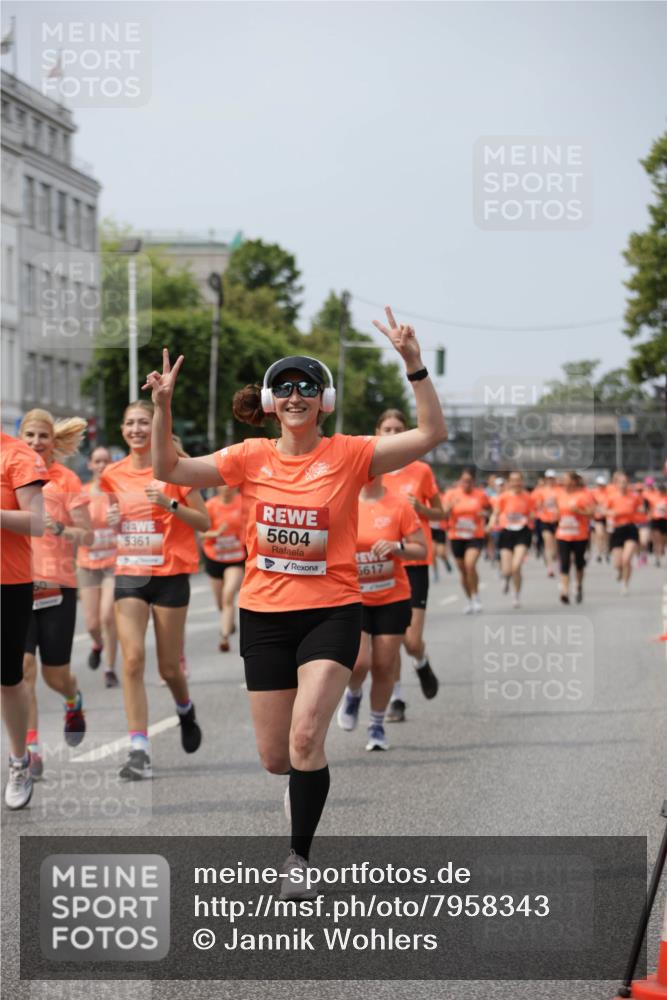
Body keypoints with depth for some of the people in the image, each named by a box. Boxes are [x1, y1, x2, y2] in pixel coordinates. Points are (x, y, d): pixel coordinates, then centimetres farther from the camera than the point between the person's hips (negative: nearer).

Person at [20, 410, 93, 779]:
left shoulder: (66, 480, -2)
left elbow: (87, 535, -3)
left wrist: (59, 529, -20)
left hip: (57, 585, -2)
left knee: (55, 674, 6)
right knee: (22, 665, -13)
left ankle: (73, 702, 43)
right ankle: (30, 749, -9)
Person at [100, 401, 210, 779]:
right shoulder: (114, 475, 5)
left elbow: (204, 522, -4)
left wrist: (171, 504, -19)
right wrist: (110, 519, -1)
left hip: (170, 575, -3)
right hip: (129, 575, 3)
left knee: (169, 667, 6)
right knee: (133, 660, -12)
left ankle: (186, 711, 41)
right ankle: (139, 751, -12)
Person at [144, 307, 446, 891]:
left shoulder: (350, 454, -6)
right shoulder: (252, 458, 1)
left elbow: (431, 434, -14)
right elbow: (170, 470, 2)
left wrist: (414, 365, -25)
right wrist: (163, 406, -12)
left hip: (331, 611, -3)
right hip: (264, 615, 3)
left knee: (305, 739, -21)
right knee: (274, 757, 8)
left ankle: (300, 854, -4)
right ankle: (309, 778, 46)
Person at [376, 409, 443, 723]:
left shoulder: (421, 471, 0)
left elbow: (440, 513, 8)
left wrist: (421, 508, -12)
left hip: (414, 560, -1)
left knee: (412, 641, -7)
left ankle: (422, 664, 27)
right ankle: (396, 698, 13)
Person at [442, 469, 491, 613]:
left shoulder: (480, 495, -1)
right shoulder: (452, 494, -2)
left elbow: (489, 508, 17)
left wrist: (485, 513, -6)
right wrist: (450, 506, -28)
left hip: (475, 536, -2)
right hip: (456, 537, 2)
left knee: (470, 564, -23)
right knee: (462, 570, 9)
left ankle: (475, 596, -5)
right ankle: (470, 601, 27)